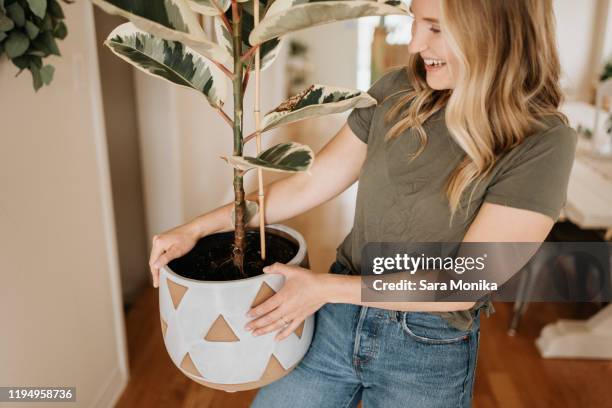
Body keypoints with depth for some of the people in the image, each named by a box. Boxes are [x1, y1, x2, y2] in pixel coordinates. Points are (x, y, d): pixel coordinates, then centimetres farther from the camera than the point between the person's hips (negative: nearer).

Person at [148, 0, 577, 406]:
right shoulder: (397, 92, -6)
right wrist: (197, 228, -1)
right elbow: (309, 184, -1)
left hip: (428, 352, -3)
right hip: (338, 317, 4)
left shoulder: (542, 144, -18)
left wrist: (324, 287, -17)